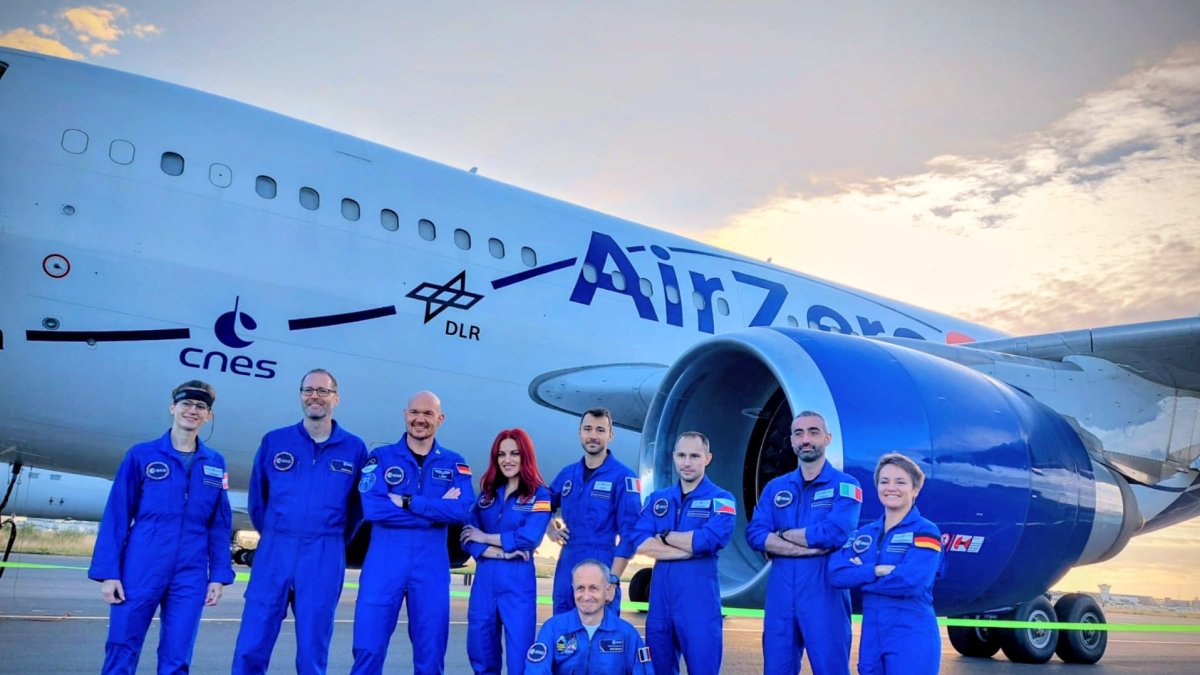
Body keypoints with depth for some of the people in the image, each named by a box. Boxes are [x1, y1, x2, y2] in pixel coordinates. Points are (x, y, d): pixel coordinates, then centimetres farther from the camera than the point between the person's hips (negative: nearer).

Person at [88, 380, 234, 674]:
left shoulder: (216, 464, 8)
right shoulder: (141, 455, 1)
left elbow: (220, 526, 9)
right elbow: (116, 516, -1)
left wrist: (219, 575, 3)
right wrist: (108, 572, -6)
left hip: (190, 577, 2)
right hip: (140, 572, -2)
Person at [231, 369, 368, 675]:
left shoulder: (354, 448, 3)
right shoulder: (273, 442, 5)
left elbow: (358, 505, 11)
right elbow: (257, 499, 14)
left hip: (324, 559, -1)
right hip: (273, 552, 1)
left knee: (312, 650, 5)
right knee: (250, 647, 1)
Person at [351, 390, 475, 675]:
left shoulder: (454, 464, 7)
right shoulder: (381, 457, 4)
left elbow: (463, 510, -10)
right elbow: (372, 508, -13)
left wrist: (406, 502, -15)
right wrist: (438, 509, -13)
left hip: (432, 565, 1)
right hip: (384, 561, -1)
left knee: (430, 649, 7)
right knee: (368, 646, 0)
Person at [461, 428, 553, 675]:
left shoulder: (539, 495, -2)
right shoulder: (487, 492, 11)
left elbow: (529, 538, -15)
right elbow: (468, 538, 3)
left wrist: (486, 538, -7)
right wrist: (500, 553, -13)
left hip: (518, 579, -4)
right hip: (485, 577, 4)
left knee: (519, 649, -1)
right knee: (479, 646, 11)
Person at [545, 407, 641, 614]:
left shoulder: (622, 477, -7)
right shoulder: (567, 473, 10)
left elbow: (630, 533, -12)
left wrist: (613, 579, -17)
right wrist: (550, 529, 7)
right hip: (566, 570, 6)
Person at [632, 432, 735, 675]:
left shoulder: (721, 499, -1)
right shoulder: (657, 499, 11)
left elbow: (708, 540, -18)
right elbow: (640, 543, -3)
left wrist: (665, 536, -6)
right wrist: (690, 548, -12)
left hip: (699, 594, -4)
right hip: (660, 591, 4)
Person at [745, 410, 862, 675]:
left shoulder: (845, 485, -1)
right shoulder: (775, 488, 11)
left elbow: (834, 533, -18)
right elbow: (754, 534, -3)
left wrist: (782, 534, -6)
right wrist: (810, 546, -15)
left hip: (825, 598, -4)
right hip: (780, 597, 4)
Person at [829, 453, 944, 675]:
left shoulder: (925, 532, -4)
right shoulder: (864, 534, 11)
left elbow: (911, 581, -21)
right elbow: (836, 573, -3)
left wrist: (859, 576, -8)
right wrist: (876, 570, -18)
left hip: (912, 639, -5)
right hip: (871, 639, 5)